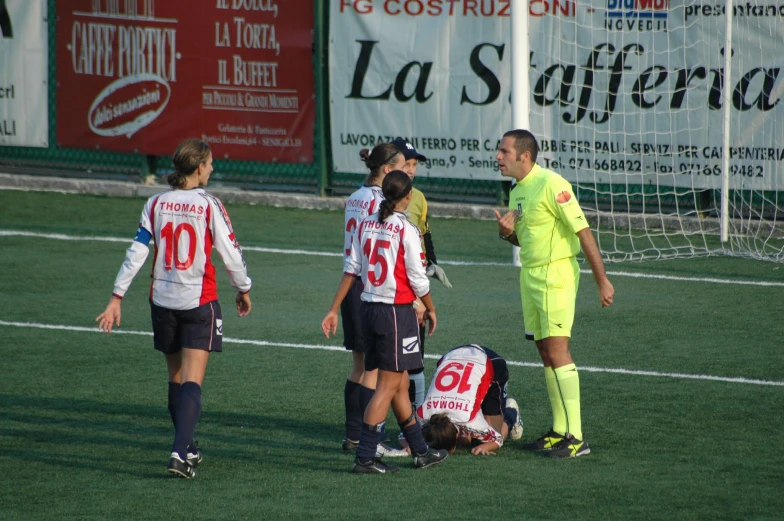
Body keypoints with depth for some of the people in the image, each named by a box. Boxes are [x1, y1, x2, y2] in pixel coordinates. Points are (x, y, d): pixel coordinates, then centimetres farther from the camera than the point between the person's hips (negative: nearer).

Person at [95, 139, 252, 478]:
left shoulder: (156, 205, -1)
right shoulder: (209, 206, -10)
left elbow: (136, 253, -3)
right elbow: (230, 253, -5)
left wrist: (117, 298, 1)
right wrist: (243, 290, 13)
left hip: (163, 301, 4)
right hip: (199, 301, -4)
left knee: (176, 377, 18)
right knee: (192, 381, -7)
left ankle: (187, 449, 28)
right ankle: (180, 453, -21)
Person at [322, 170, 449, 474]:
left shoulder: (365, 226, 5)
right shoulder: (406, 230, -13)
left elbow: (350, 270, 6)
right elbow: (418, 279, -10)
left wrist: (334, 310, 10)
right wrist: (430, 309, 7)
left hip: (369, 309, 7)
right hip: (397, 311, -7)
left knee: (400, 384, 15)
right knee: (388, 385, -3)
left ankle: (420, 451, 24)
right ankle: (364, 457, -7)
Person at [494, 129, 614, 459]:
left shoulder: (550, 184, -15)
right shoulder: (516, 192, 13)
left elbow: (582, 231, -16)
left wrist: (602, 280, -19)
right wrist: (507, 232, 0)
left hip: (556, 274, -9)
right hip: (530, 275, 9)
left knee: (557, 350, -13)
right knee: (546, 353, 9)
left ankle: (576, 438, -14)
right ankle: (560, 431, 13)